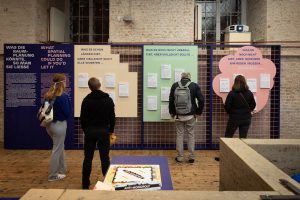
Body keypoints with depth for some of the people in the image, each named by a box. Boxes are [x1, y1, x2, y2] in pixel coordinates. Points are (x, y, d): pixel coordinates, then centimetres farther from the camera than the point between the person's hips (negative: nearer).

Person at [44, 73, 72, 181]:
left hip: (50, 124, 7)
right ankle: (53, 175, 17)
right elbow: (68, 113, -16)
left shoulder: (48, 95, 3)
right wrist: (68, 102, -3)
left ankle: (62, 170, 34)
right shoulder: (63, 96, -19)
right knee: (57, 150, 6)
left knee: (60, 147, 22)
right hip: (59, 125, -7)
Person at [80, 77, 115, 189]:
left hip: (90, 131, 1)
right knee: (105, 158, 4)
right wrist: (111, 131, 11)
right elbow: (112, 118, 0)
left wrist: (85, 130, 14)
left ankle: (85, 184, 13)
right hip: (104, 131, 0)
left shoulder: (86, 100, -2)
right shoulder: (108, 100, -2)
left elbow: (82, 118, 1)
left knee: (88, 158, 7)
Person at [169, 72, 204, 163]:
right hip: (190, 116, -1)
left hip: (179, 116, 1)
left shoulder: (175, 85, 1)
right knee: (191, 135, 9)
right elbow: (201, 100, -7)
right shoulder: (194, 86, -3)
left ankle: (180, 157, 13)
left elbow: (171, 100, 4)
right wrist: (199, 111, 6)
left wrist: (172, 112, 14)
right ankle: (191, 157, 14)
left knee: (179, 135, 8)